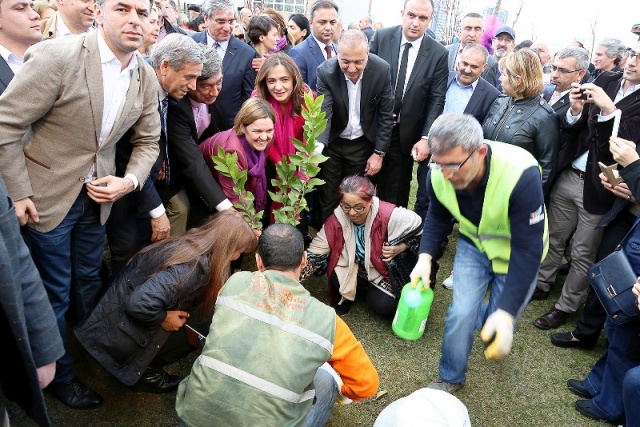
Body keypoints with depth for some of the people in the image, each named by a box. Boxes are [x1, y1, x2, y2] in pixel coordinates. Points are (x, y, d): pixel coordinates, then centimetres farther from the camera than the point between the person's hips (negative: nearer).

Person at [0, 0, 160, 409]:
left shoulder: (147, 77, -4)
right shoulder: (56, 57, -22)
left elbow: (148, 141, 7)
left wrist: (129, 181, -10)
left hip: (99, 195, 5)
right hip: (48, 195, -4)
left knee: (89, 280, 23)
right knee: (54, 293, 11)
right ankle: (60, 376, 35)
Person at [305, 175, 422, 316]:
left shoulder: (390, 216, -29)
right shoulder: (335, 221, -22)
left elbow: (419, 227, -11)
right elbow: (314, 254, -18)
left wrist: (400, 248, -21)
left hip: (386, 270, -1)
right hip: (351, 269, 1)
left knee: (384, 306, -21)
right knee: (337, 277, -29)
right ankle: (346, 295, 9)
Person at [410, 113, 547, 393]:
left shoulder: (521, 175, -38)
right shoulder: (439, 174, -23)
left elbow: (527, 250, -32)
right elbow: (437, 216, -1)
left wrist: (506, 312, -36)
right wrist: (425, 257, -16)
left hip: (517, 252, -2)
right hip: (474, 243, 3)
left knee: (498, 328, 4)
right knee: (461, 313, -7)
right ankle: (450, 378, 20)